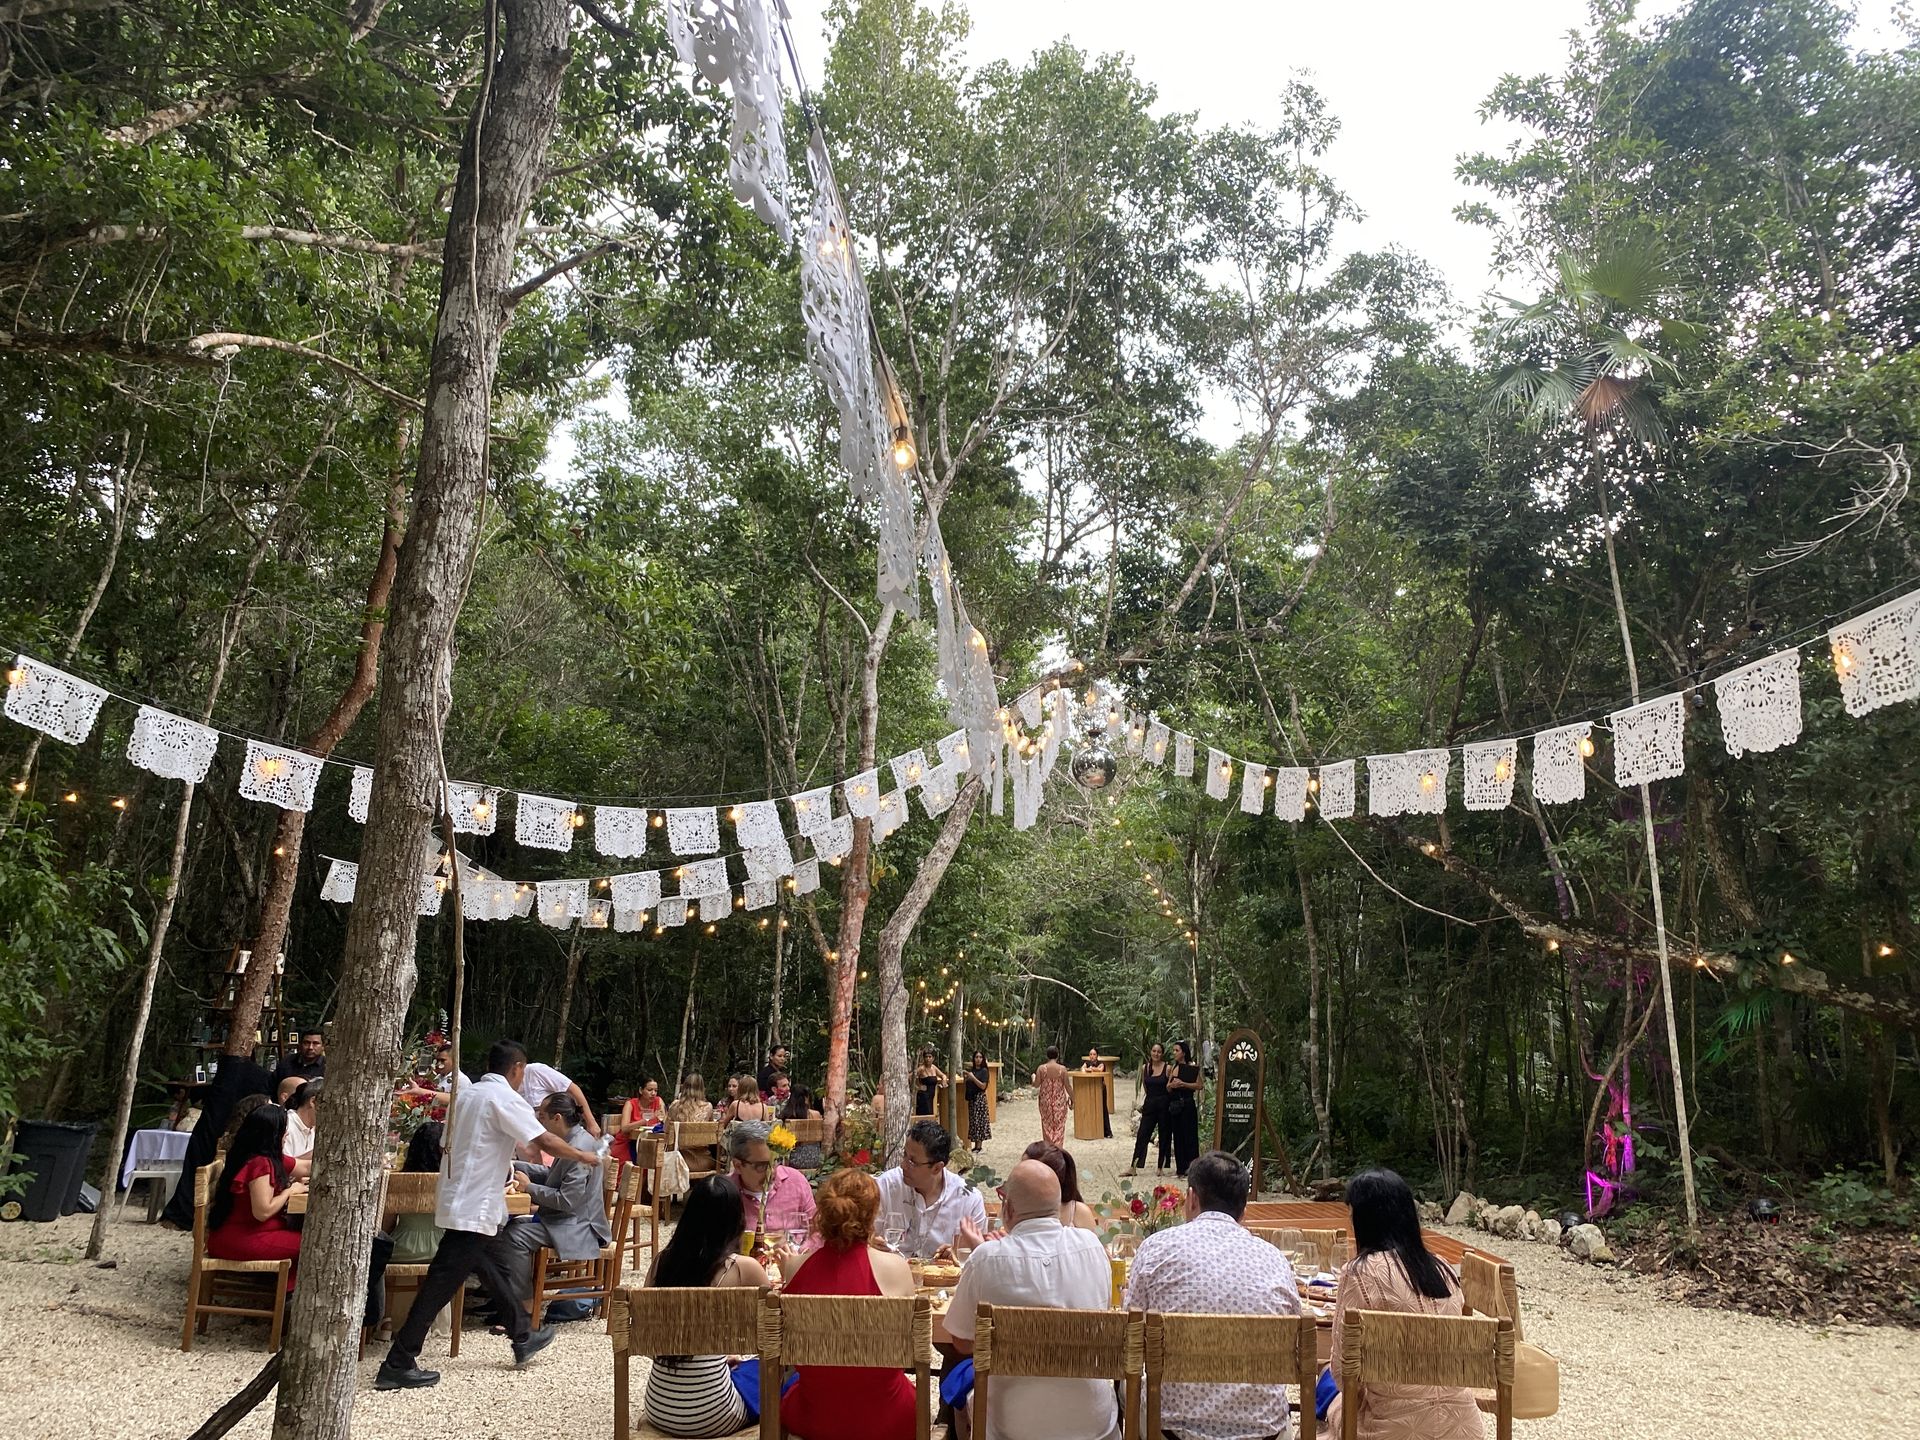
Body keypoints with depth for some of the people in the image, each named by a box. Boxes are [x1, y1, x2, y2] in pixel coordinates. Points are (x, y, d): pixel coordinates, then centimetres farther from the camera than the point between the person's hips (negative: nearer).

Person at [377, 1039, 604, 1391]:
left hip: (458, 1200, 9)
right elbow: (545, 1141, -17)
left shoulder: (468, 1093, 11)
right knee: (441, 1284, -5)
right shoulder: (505, 1098, -14)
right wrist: (583, 1156, -3)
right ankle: (397, 1365, -1)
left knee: (495, 1270, 19)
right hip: (474, 1208, -9)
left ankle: (523, 1338, 31)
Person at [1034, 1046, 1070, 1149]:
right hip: (1059, 1102, -1)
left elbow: (1036, 1085, -5)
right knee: (1059, 1126, 9)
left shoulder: (1041, 1068, -7)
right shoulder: (1062, 1069, -9)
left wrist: (1033, 1077, 16)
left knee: (1047, 1125, 13)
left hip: (1045, 1101, 1)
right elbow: (1067, 1086, -6)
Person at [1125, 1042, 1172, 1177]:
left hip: (1164, 1105, -3)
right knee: (1142, 1135, 2)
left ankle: (1160, 1167, 18)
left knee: (1164, 1136, 6)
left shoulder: (1168, 1068, -7)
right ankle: (1133, 1167, 6)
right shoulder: (1144, 1068, 4)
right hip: (1149, 1105, 3)